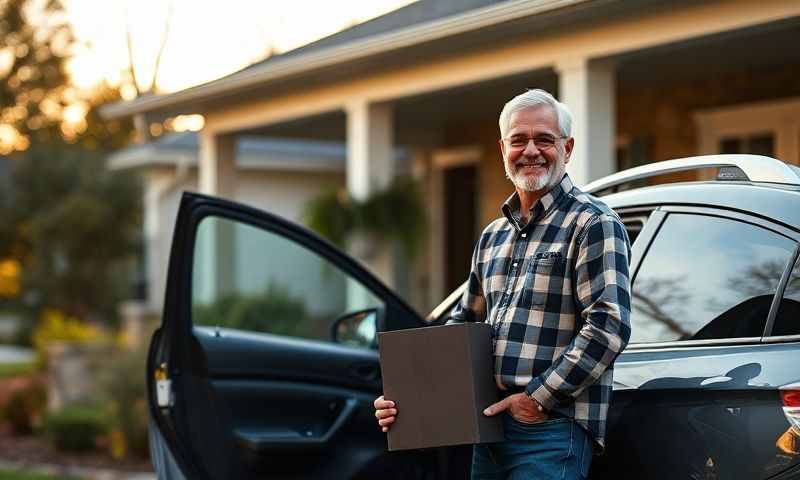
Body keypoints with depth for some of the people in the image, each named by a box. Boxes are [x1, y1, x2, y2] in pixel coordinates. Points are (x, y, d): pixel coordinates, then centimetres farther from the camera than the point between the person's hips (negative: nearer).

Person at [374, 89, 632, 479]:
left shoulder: (593, 224, -6)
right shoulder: (492, 237, 18)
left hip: (553, 431, -7)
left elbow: (609, 326, -16)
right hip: (490, 425, 7)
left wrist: (540, 397, -17)